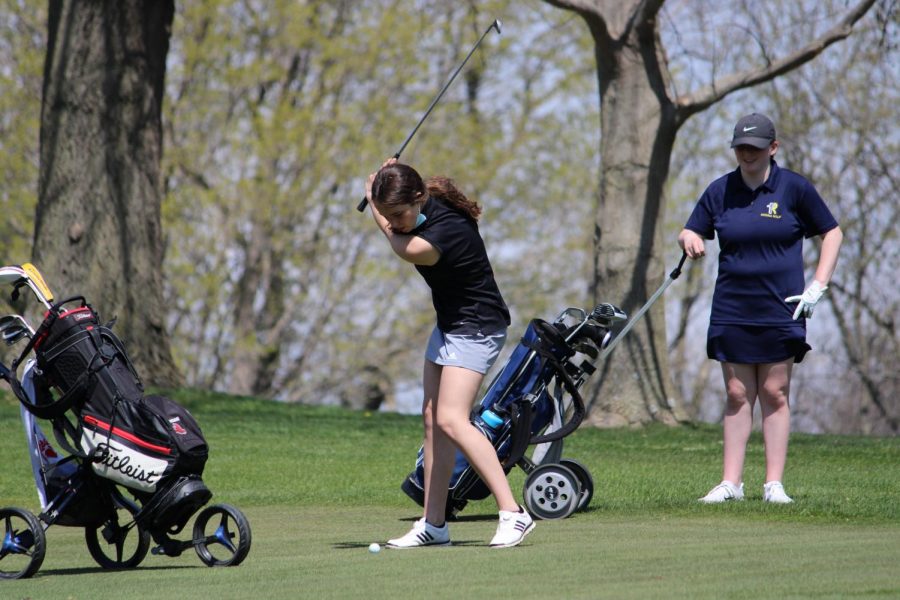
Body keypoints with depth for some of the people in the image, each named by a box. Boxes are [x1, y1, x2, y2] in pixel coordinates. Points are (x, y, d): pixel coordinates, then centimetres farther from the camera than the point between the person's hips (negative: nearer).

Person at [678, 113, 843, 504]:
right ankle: (731, 483, 3)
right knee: (737, 395, 2)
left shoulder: (794, 188, -1)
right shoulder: (720, 191, 5)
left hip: (781, 310, -2)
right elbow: (691, 233, 12)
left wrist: (818, 286, -3)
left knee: (774, 394, 0)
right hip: (732, 311, 2)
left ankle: (774, 484, 3)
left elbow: (832, 234, 6)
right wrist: (689, 240, -13)